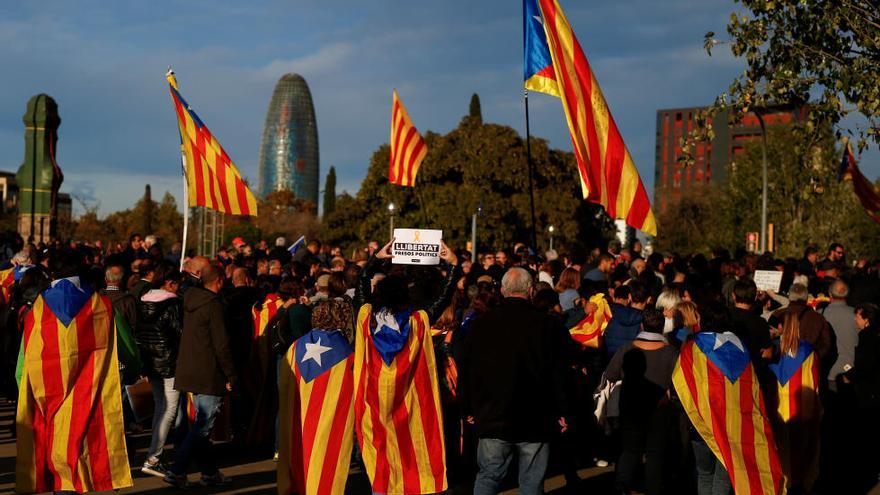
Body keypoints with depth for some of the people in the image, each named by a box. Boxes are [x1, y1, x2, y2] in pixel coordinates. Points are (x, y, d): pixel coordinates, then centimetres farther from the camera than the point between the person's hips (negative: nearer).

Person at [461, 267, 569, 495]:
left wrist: (470, 409, 15)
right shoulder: (547, 325, -8)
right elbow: (559, 372, -5)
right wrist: (561, 412, 4)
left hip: (492, 417, 2)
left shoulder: (481, 323, -1)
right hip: (536, 420, -2)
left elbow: (466, 370, 5)